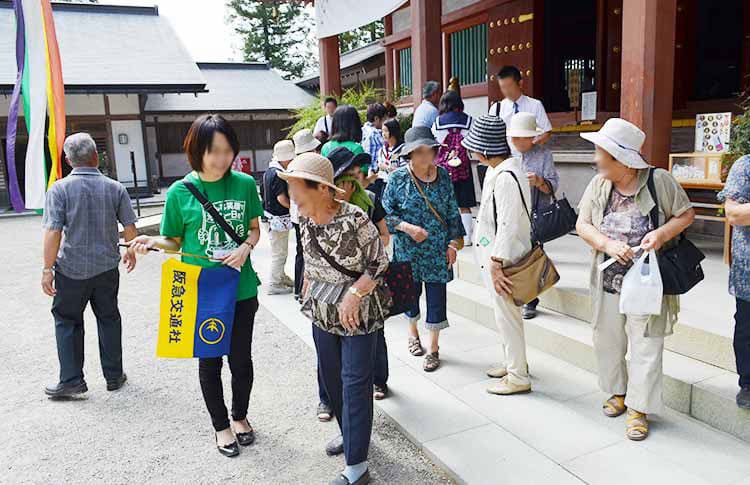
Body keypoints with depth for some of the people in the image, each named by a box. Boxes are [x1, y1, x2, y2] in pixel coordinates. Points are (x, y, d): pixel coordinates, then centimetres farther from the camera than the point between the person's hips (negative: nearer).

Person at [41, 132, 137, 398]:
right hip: (107, 266, 2)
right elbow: (130, 228, 0)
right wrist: (131, 252, 17)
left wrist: (48, 269, -9)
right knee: (108, 319, 14)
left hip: (71, 268, -2)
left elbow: (53, 232, -15)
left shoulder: (59, 189, -10)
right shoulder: (115, 188, -4)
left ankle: (71, 380, 12)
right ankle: (114, 376, 21)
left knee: (67, 321, 12)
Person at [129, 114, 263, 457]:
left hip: (241, 288, 1)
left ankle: (240, 415, 41)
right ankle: (221, 425, 36)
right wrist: (153, 240, -19)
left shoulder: (245, 184, -5)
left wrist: (246, 246, -14)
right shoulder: (180, 191, -9)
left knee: (241, 358, 14)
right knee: (209, 359, 14)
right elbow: (175, 241, 1)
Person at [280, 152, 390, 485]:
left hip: (358, 312, -7)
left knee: (354, 382, -2)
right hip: (322, 311, 7)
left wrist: (353, 294, -24)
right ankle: (351, 432, 41)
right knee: (330, 375, 18)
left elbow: (378, 262, -17)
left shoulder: (354, 219, -24)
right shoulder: (305, 220, -3)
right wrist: (307, 293, 14)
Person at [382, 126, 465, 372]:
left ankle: (434, 349, 19)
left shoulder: (443, 176, 0)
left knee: (437, 295, 3)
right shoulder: (398, 178, -8)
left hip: (438, 250, 1)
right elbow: (386, 212, -5)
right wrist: (407, 227, -19)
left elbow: (452, 212, 6)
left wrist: (453, 243, 2)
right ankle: (413, 334, 43)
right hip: (408, 249, -1)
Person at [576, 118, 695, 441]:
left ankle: (638, 408, 17)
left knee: (646, 344, 2)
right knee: (607, 340, 15)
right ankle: (618, 391, 38)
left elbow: (686, 215, 0)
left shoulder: (659, 180, -10)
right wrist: (608, 244, -18)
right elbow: (583, 225, 0)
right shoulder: (598, 184, -1)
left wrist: (662, 233, -20)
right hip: (608, 280, 4)